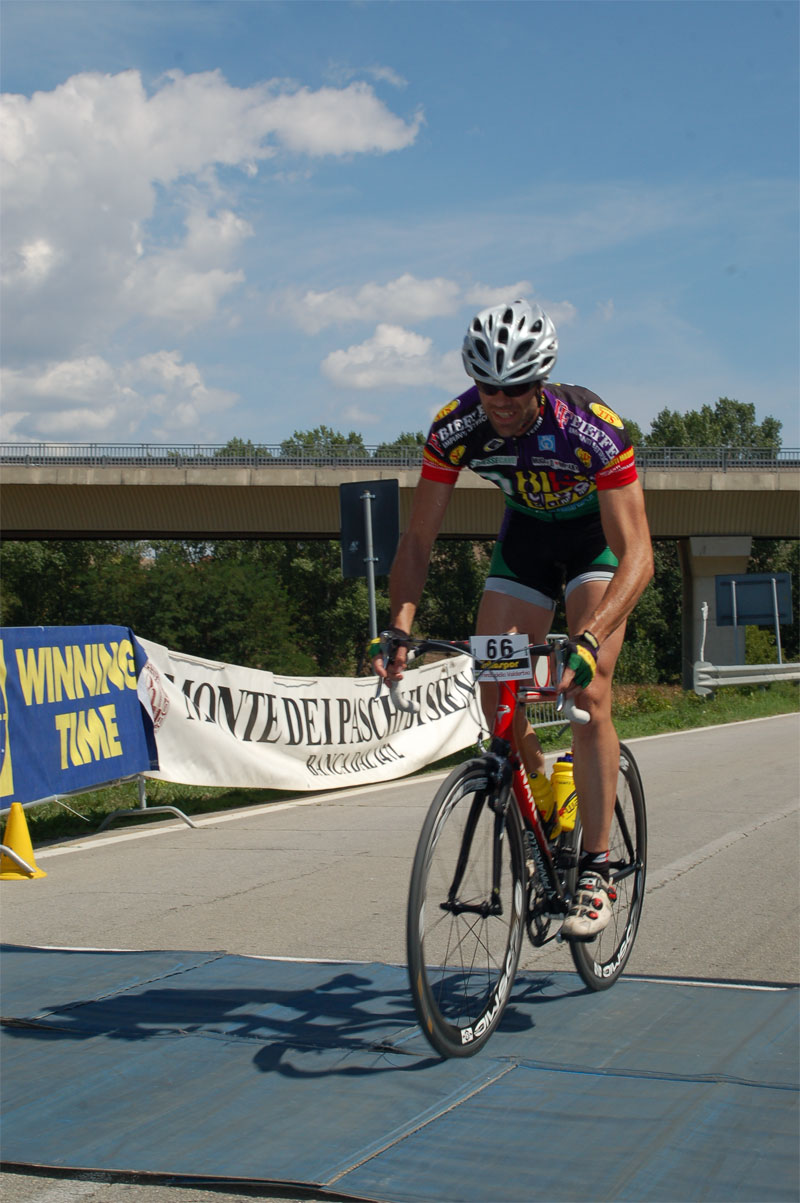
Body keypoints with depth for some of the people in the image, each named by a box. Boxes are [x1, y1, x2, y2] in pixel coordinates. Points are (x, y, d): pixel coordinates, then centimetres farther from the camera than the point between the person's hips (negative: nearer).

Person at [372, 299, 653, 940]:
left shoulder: (591, 428, -37)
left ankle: (595, 873, -14)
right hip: (526, 534, 4)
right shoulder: (456, 428, -26)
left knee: (587, 691, -19)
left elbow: (637, 555, -40)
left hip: (599, 535, -4)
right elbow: (419, 538, -19)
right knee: (496, 695, -6)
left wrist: (588, 639, -54)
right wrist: (398, 628, -35)